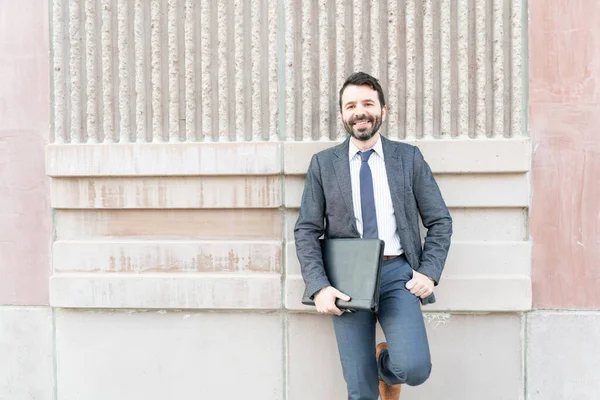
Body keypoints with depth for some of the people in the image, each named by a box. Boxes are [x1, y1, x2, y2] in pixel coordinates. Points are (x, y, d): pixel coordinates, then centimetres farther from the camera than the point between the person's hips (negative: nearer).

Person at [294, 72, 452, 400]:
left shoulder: (409, 158, 6)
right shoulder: (323, 163, 4)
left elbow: (440, 221, 8)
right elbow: (306, 230, 2)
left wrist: (429, 273, -5)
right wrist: (319, 287, -9)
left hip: (397, 273, 1)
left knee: (414, 368, -16)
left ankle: (385, 362, 19)